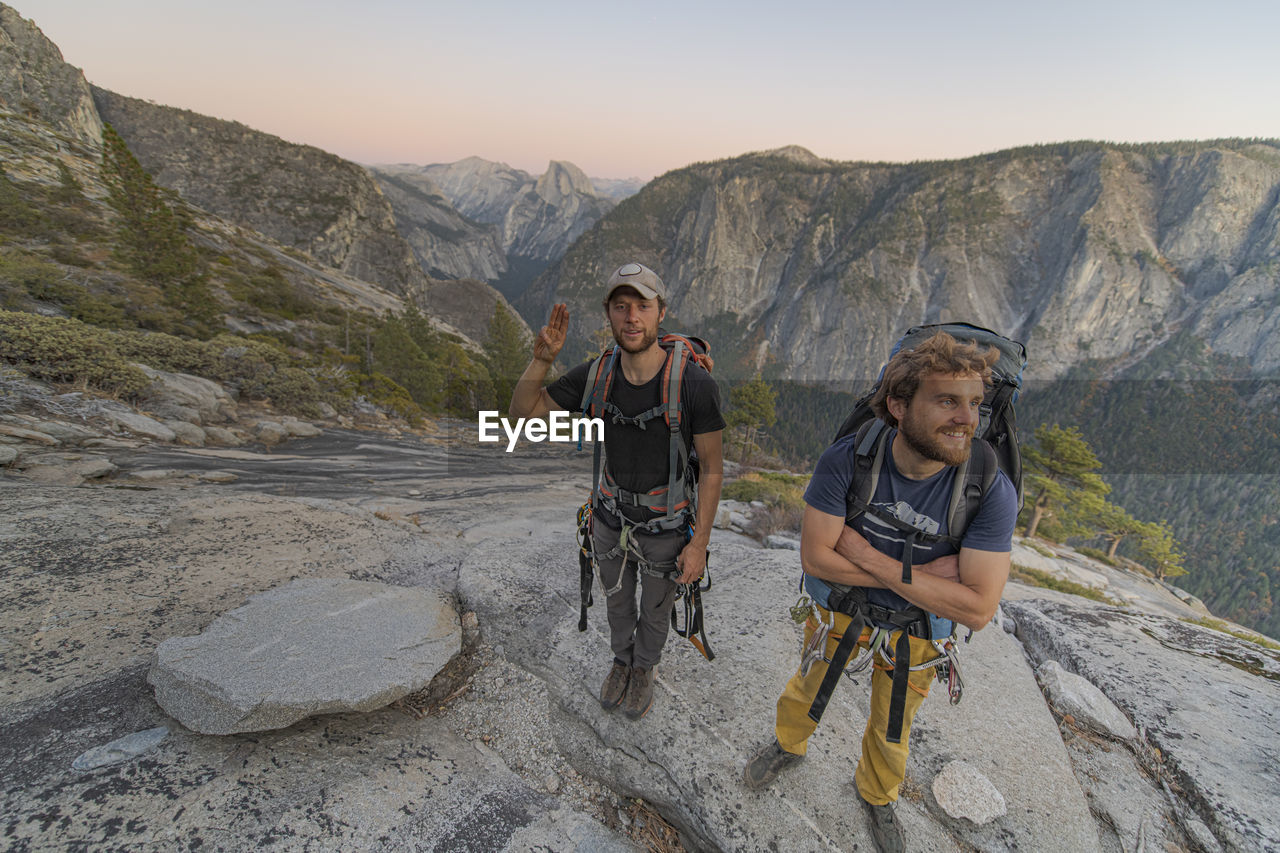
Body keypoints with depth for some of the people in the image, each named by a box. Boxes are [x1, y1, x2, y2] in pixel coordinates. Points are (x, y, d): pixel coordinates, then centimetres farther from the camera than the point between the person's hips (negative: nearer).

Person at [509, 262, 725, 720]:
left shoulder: (695, 383, -28)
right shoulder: (596, 374, -17)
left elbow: (712, 466, -18)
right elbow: (523, 411, -9)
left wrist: (700, 543, -15)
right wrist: (542, 357, -27)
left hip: (666, 527, -2)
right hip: (610, 516, 3)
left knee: (655, 608, 24)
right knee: (617, 599, 28)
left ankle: (644, 667, 57)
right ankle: (621, 658, 59)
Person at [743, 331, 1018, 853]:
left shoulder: (991, 492, -29)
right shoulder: (846, 460, -29)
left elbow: (977, 610, -30)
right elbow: (815, 557, -25)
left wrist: (869, 557, -31)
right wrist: (914, 573, -27)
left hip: (916, 630, 1)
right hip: (839, 608, 0)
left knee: (891, 730, 26)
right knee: (806, 691, 26)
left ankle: (877, 794, 60)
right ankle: (788, 746, 61)